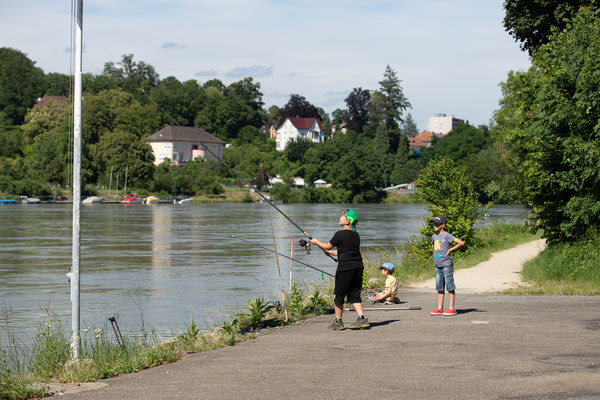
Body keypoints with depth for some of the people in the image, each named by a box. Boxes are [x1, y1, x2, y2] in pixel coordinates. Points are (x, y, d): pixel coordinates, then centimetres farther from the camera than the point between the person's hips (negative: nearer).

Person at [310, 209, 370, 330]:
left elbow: (327, 246, 0)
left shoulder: (340, 234, -11)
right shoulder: (356, 235, 12)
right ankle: (362, 319, -1)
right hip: (358, 267, 7)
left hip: (345, 268, -7)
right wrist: (334, 253, 36)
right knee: (354, 295, 12)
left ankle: (338, 322, 13)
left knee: (338, 295, 6)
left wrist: (316, 242, 18)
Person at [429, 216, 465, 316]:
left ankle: (451, 309, -2)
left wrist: (450, 250, -12)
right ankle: (440, 308, 13)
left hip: (447, 265, -8)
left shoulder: (447, 235, -10)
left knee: (450, 287, -3)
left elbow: (461, 243, -16)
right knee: (439, 287, 9)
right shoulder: (434, 236, 12)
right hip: (437, 265, 8)